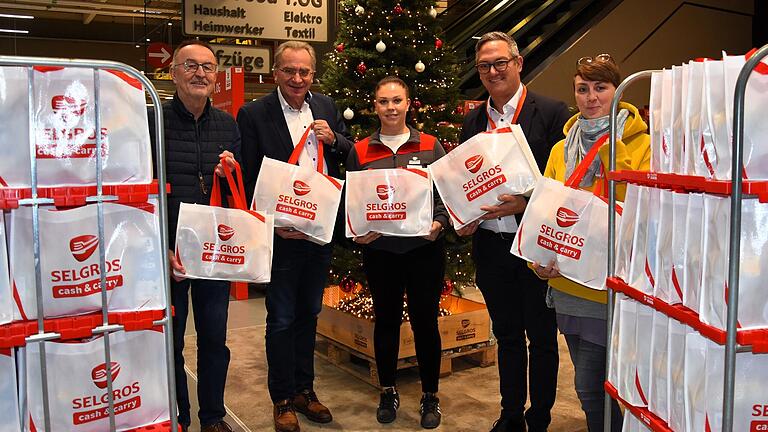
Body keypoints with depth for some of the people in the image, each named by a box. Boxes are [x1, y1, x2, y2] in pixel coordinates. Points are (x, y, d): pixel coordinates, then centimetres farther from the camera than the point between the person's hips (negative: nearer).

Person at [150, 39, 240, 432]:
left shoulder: (228, 125, 7)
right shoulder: (153, 120, -6)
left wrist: (230, 175, -9)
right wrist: (162, 249, -14)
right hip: (167, 251, -3)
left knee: (215, 339, 13)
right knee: (169, 340, 9)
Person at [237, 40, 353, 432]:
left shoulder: (326, 107, 7)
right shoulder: (253, 114, -7)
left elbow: (352, 156, 12)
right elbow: (249, 179, -9)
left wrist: (334, 139, -9)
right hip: (281, 234, -5)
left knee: (308, 314, 18)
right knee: (281, 319, 7)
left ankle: (305, 389, 33)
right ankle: (283, 400, 23)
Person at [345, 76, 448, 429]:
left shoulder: (431, 146, 3)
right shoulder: (360, 151, 5)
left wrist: (438, 222, -16)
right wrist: (357, 231, -10)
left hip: (424, 248, -1)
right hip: (379, 250, 1)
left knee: (425, 320, 5)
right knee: (386, 320, 12)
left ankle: (430, 396, 23)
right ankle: (388, 391, 30)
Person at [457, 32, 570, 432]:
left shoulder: (552, 112, -7)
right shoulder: (473, 121, 10)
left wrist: (526, 204, -22)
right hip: (490, 245, 5)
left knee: (542, 338, 9)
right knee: (507, 335, 17)